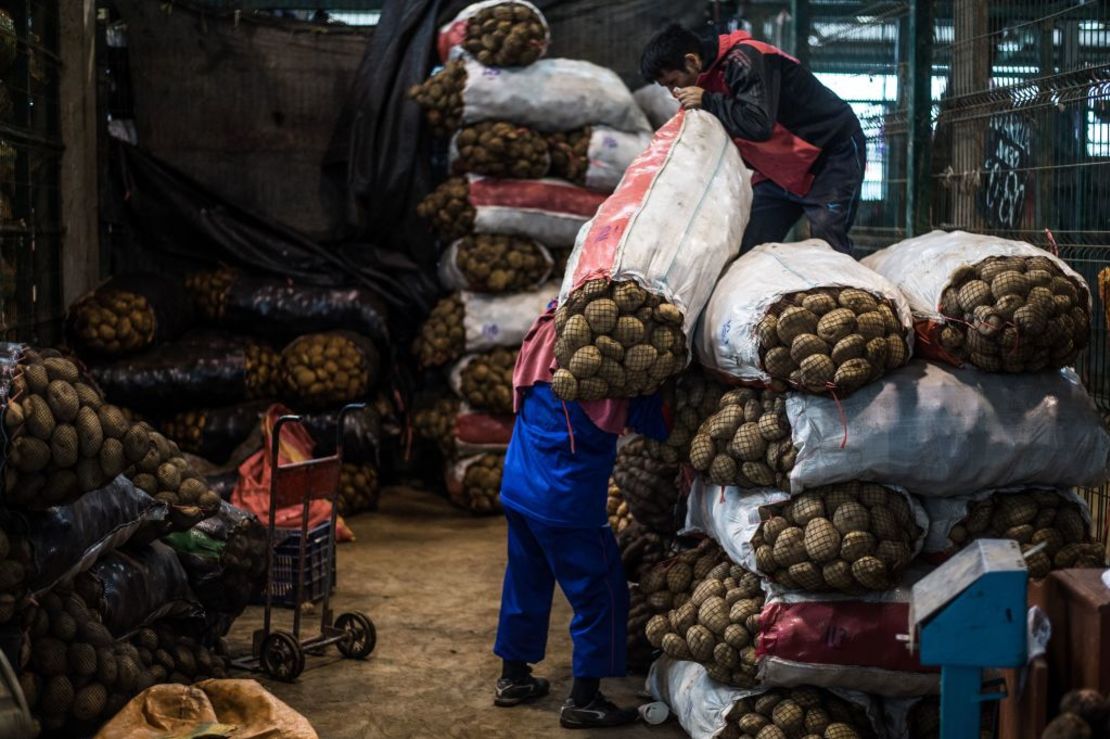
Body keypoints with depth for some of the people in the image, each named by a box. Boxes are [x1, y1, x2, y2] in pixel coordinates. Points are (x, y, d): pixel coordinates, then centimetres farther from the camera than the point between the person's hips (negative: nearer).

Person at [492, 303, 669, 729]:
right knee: (602, 595, 5)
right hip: (566, 501, -8)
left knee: (526, 582, 21)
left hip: (518, 487, 8)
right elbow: (658, 423, -14)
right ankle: (583, 701, 9)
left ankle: (513, 678, 32)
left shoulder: (547, 328, 0)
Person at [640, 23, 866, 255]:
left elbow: (758, 124, -37)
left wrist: (707, 101, -29)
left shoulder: (743, 60, -26)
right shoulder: (710, 76, 1)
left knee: (827, 245, -19)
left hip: (833, 150, -9)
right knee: (749, 246, 1)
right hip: (782, 165, 9)